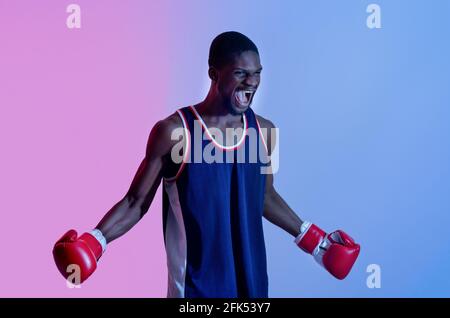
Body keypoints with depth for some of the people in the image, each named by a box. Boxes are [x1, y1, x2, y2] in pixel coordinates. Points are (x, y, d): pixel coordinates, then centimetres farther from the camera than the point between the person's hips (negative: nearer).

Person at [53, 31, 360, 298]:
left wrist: (312, 238, 19)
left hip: (250, 276, 5)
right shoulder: (174, 132, -13)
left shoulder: (264, 131, 1)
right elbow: (137, 201, -6)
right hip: (196, 281, -4)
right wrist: (96, 239, -20)